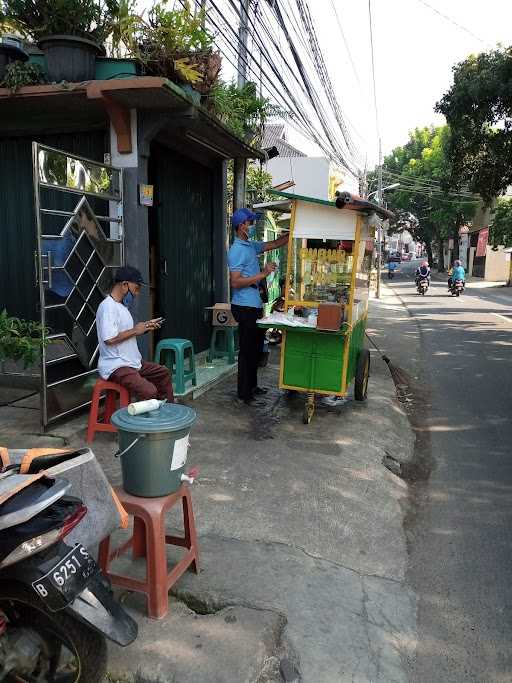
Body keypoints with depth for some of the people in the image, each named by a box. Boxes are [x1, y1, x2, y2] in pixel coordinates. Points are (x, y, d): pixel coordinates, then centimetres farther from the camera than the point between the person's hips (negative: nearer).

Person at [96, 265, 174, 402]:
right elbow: (109, 339, -28)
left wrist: (144, 328, 8)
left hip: (133, 362, 11)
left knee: (163, 373, 23)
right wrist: (135, 330, -17)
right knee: (149, 391, -29)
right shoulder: (108, 306, -18)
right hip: (116, 367, -11)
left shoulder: (121, 305, 13)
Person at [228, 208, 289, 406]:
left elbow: (275, 244, 24)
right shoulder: (237, 250, -15)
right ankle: (244, 394, 7)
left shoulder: (251, 246, 13)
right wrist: (262, 274, -21)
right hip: (244, 306, -10)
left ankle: (252, 385, 30)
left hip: (255, 304, 10)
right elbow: (236, 282, -22)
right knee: (247, 350, -3)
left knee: (256, 348, 17)